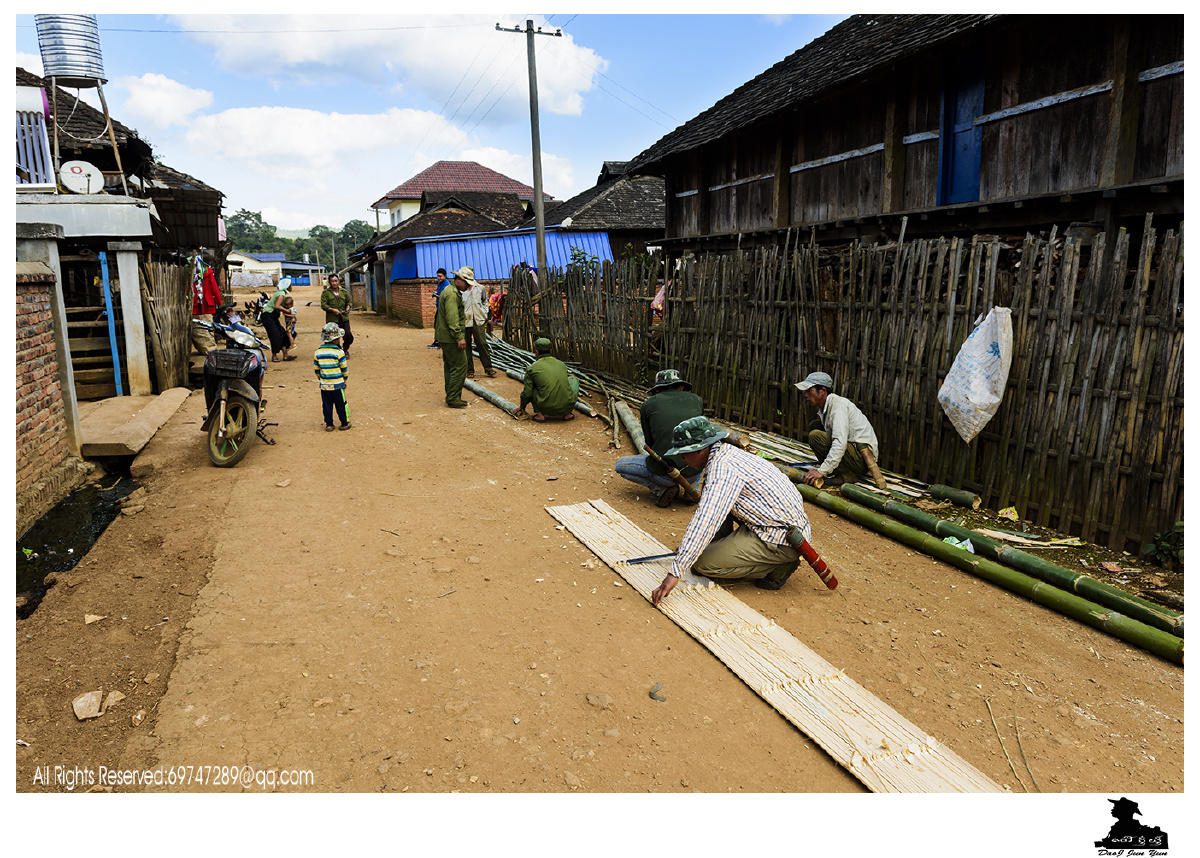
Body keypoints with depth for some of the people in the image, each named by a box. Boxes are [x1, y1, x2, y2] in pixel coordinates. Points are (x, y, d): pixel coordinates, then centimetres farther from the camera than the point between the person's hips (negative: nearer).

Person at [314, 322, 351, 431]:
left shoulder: (318, 352, 1)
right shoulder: (339, 352, -13)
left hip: (324, 385, 4)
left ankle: (329, 424, 16)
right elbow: (344, 369, -7)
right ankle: (344, 423, 18)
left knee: (327, 405, 12)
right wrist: (345, 379, 9)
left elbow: (316, 369, 9)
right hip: (337, 385, -4)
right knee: (341, 404, 8)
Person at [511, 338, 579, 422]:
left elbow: (527, 393, 3)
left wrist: (521, 407, 24)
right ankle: (567, 413, 16)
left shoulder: (531, 368, 0)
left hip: (548, 409, -2)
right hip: (568, 406, 2)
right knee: (573, 379, 30)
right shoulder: (561, 364, 12)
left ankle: (539, 414, 8)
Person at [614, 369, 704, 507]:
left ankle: (661, 489, 6)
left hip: (667, 471, -4)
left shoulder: (649, 404, 3)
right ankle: (693, 487, 20)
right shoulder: (697, 400, 10)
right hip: (696, 470, 4)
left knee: (619, 465, 20)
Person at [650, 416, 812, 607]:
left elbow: (705, 523, -29)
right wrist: (688, 546, 32)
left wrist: (675, 573, -28)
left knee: (703, 563, -11)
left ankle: (779, 567, -1)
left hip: (785, 541, -10)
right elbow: (709, 507, 26)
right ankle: (721, 550, 19)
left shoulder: (722, 468, -22)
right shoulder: (725, 452, 10)